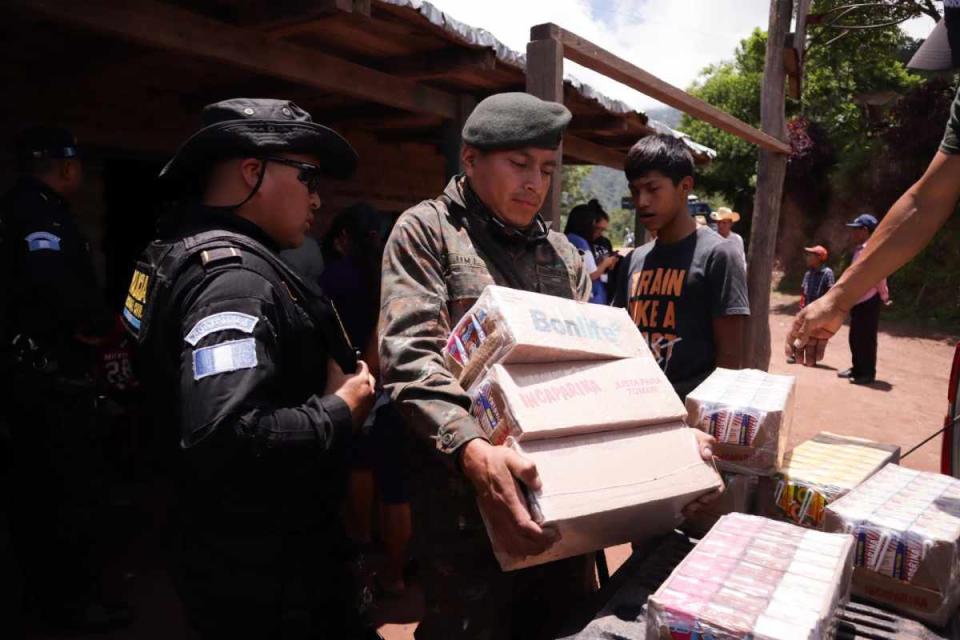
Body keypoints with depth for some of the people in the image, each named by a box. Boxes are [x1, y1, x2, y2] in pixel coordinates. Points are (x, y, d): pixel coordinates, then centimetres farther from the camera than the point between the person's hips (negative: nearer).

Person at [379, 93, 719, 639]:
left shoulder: (562, 252, 14)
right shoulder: (426, 230, -4)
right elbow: (412, 357, -18)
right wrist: (470, 446, -34)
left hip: (563, 491, 6)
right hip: (468, 501, -5)